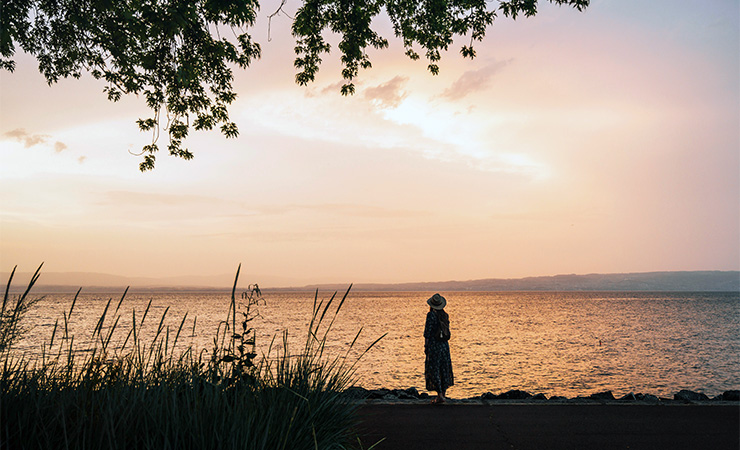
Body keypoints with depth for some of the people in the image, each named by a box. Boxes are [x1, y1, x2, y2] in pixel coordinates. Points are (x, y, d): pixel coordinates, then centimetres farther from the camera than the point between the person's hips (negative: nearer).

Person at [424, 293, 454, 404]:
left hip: (434, 345, -6)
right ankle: (443, 394, 18)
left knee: (434, 370, -2)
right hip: (445, 345, 6)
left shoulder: (431, 315, -12)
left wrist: (426, 346, -6)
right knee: (444, 369, 12)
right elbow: (447, 330, 12)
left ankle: (440, 395, -8)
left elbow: (427, 332, -13)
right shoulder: (445, 315, 7)